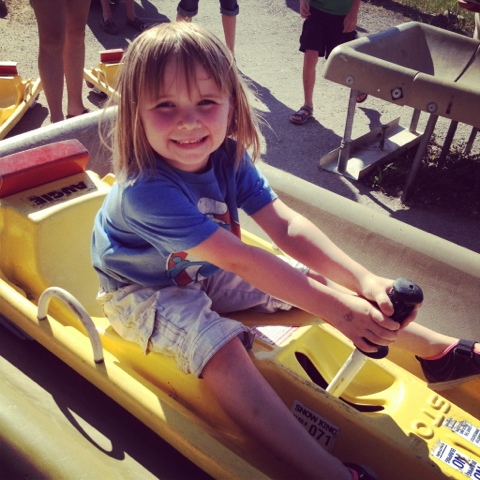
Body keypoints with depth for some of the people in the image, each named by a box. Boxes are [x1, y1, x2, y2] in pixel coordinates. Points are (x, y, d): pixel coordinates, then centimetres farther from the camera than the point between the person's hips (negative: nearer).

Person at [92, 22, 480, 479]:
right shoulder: (145, 190, -34)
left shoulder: (229, 156, -14)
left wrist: (362, 280, -34)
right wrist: (334, 308, -37)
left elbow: (287, 225, -21)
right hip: (144, 291, -5)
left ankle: (436, 349, 6)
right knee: (221, 348, -34)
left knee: (314, 281, -4)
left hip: (204, 271, 6)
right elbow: (236, 258, -37)